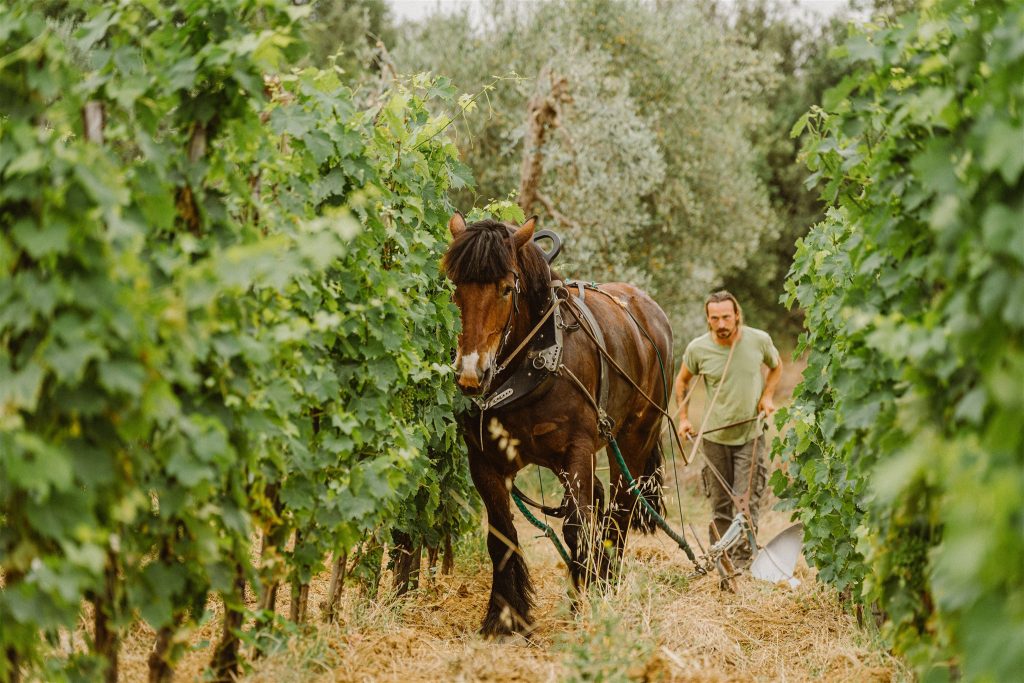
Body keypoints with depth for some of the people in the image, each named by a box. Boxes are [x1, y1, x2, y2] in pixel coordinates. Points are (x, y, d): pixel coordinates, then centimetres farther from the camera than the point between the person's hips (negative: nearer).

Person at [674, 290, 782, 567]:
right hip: (714, 437, 1)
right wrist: (683, 418, 3)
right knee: (720, 504, 11)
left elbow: (776, 366, 12)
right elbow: (682, 380, 10)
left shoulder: (759, 340, -9)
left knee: (747, 502, -7)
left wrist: (767, 396, -3)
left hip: (750, 435, -1)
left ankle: (743, 560, -1)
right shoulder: (697, 349, -9)